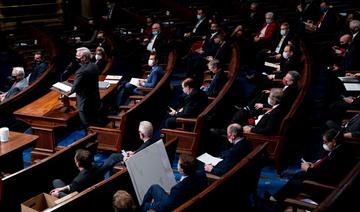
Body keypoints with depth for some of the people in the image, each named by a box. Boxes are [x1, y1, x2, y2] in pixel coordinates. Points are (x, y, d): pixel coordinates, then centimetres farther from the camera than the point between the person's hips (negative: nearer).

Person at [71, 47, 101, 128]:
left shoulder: (81, 71, -27)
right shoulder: (94, 66, -1)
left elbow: (75, 88, -22)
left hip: (85, 104, -8)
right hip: (95, 100, 8)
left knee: (88, 127, 6)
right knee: (95, 124, 21)